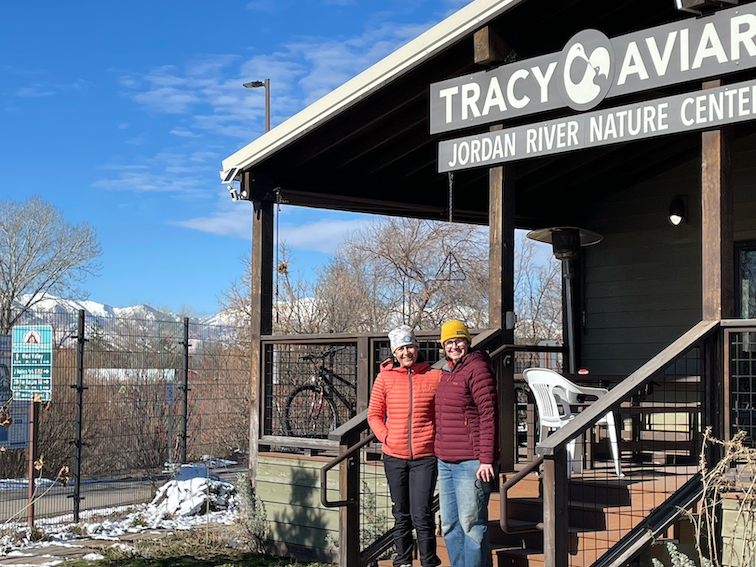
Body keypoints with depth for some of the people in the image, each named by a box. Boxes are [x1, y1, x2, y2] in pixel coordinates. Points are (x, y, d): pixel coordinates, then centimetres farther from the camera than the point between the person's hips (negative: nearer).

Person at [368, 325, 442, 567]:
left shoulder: (435, 377, -1)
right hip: (394, 456, 2)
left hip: (425, 457, -2)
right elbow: (374, 414, 9)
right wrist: (386, 437, -3)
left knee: (421, 514, -8)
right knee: (401, 514, 13)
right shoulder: (385, 378, 3)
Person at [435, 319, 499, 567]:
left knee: (471, 523, -4)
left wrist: (486, 459, -19)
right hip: (446, 461, 9)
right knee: (449, 524, 13)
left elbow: (488, 415, -15)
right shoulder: (447, 372, 17)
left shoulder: (477, 369, -10)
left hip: (471, 462, -9)